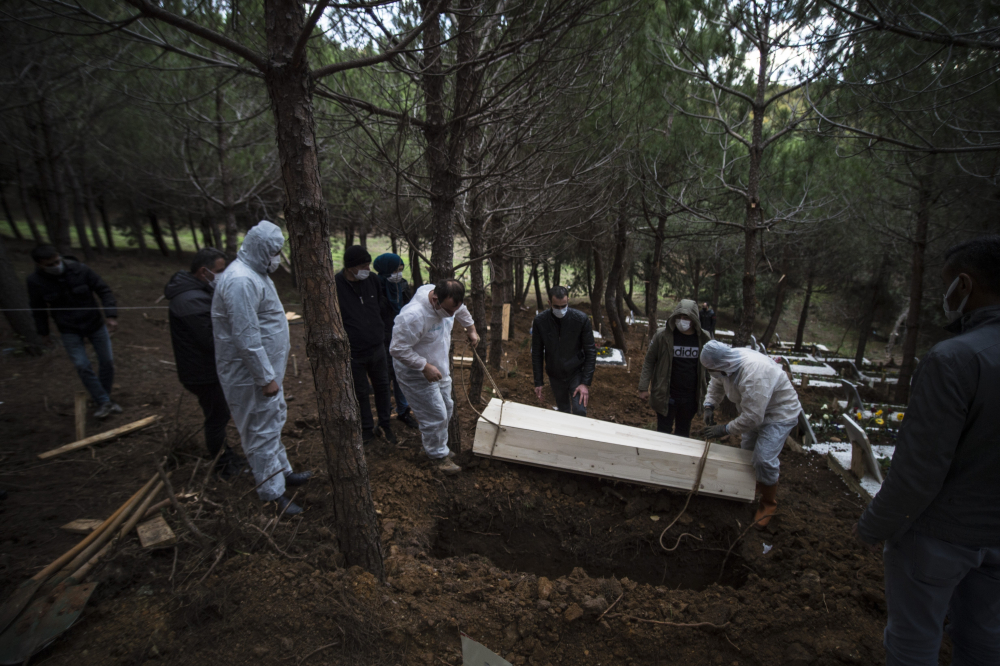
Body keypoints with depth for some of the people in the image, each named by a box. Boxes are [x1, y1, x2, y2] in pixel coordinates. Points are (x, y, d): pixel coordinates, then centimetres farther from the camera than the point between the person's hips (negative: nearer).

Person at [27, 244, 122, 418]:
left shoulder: (80, 270, -18)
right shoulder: (36, 281, -13)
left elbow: (103, 290, -10)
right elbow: (38, 308, 3)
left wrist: (111, 315, -19)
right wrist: (43, 331, 12)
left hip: (95, 323, 0)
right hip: (70, 331, 0)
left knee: (107, 361, 4)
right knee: (82, 366, -9)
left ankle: (106, 398, 24)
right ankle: (103, 403, 4)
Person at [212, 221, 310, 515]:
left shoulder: (255, 273, 9)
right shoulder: (241, 281, -25)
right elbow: (247, 339, -27)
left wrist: (278, 358, 21)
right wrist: (267, 378, -22)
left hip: (267, 365, 11)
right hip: (251, 373, -10)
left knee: (273, 422, 22)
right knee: (262, 431, 2)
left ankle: (283, 471, 38)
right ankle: (272, 492, 15)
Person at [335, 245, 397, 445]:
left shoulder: (373, 280, -3)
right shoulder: (335, 285, -17)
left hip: (377, 348, 4)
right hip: (353, 353, -4)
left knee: (382, 386, 17)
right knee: (360, 392, 13)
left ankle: (385, 424, 37)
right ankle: (367, 428, 32)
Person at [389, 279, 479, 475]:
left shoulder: (448, 301, -12)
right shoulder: (414, 316, -37)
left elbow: (462, 312, 14)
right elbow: (398, 349, -30)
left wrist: (471, 329, 21)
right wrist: (425, 367, -28)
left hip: (440, 368, 9)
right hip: (416, 375, -8)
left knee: (446, 409, 19)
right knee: (435, 416, -3)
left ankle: (439, 446, 41)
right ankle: (438, 455, 21)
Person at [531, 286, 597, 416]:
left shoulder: (581, 319, -18)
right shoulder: (539, 321, -13)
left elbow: (590, 352, -12)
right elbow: (537, 353, -3)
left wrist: (586, 382, -16)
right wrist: (538, 382, -4)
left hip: (576, 372, -2)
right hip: (555, 376, 2)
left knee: (579, 412, -13)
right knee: (563, 412, 14)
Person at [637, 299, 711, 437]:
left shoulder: (704, 339, -4)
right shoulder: (662, 335, -12)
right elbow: (649, 361, -6)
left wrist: (706, 390, 9)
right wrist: (644, 387, -8)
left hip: (691, 398, 2)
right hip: (666, 395, -2)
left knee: (684, 431, 19)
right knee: (663, 431, 9)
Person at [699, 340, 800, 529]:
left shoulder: (754, 374, -42)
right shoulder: (729, 360, -15)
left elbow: (752, 418, -37)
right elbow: (717, 383, 6)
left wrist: (725, 429, -26)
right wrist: (709, 405, -9)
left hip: (780, 413, -9)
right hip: (755, 409, 9)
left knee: (764, 459, -15)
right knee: (747, 450, 19)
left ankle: (769, 503, 10)